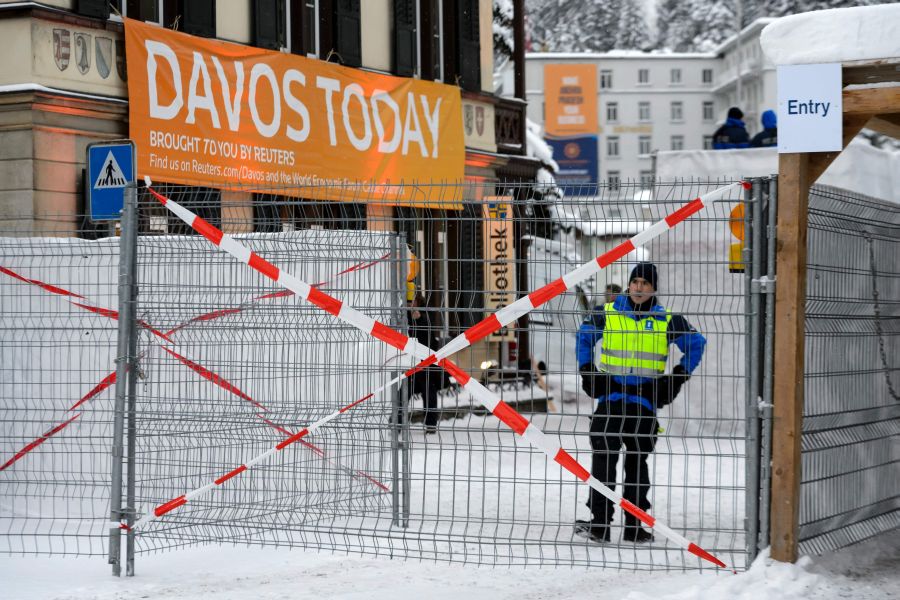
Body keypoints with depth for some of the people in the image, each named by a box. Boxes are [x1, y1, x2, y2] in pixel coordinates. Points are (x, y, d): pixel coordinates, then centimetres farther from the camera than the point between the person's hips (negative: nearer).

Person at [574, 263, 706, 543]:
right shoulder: (606, 313, 4)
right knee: (603, 457, -9)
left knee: (637, 460, 7)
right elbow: (584, 336, 19)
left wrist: (678, 377, 5)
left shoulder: (667, 320, 2)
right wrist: (587, 371, 9)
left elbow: (696, 344, 12)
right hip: (610, 396, 0)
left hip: (645, 399, 0)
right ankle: (599, 523, -8)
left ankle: (634, 526, 13)